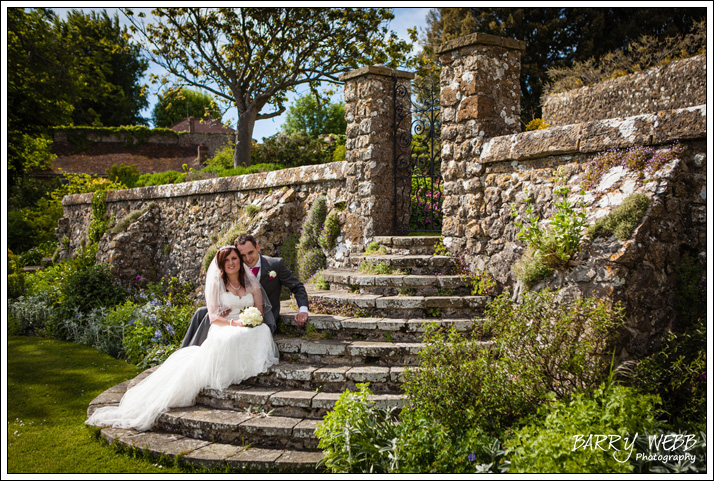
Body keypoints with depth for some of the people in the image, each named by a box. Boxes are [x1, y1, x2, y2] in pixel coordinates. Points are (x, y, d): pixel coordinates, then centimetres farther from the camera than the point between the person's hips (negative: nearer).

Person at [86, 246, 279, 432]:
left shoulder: (251, 281, 13)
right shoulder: (216, 283, 5)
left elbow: (259, 310, 13)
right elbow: (214, 317, -2)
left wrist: (251, 319, -11)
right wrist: (234, 322, -20)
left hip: (249, 327, 3)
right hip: (223, 329, -3)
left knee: (263, 331, -35)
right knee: (229, 339, -42)